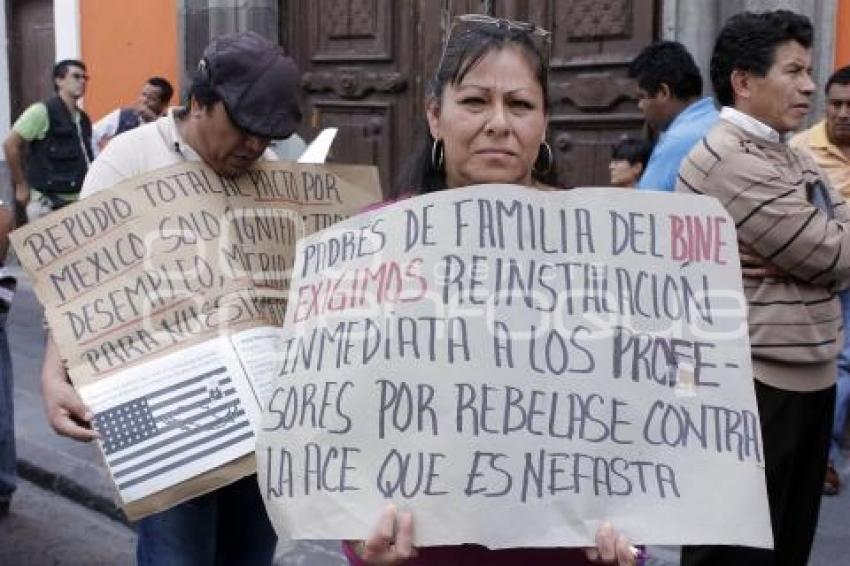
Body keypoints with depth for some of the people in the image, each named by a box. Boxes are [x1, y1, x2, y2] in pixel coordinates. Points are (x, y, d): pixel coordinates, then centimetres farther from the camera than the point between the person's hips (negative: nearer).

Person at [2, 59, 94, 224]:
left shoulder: (84, 119, 13)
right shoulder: (42, 111, -8)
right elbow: (10, 144, -10)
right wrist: (21, 185, -7)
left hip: (80, 200, 7)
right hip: (48, 202, -7)